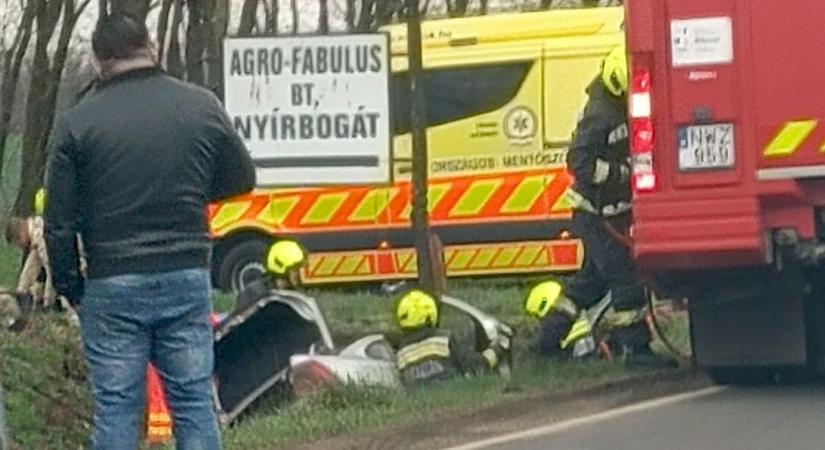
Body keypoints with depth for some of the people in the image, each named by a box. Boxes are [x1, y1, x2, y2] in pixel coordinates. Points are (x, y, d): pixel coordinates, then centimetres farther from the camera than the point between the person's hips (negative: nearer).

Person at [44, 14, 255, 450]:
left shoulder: (77, 122, -5)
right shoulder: (202, 106, 2)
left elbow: (59, 222, -3)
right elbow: (241, 180, 15)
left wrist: (68, 285, 10)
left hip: (112, 286, -2)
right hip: (187, 280, 2)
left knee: (115, 409, 3)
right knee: (194, 403, 7)